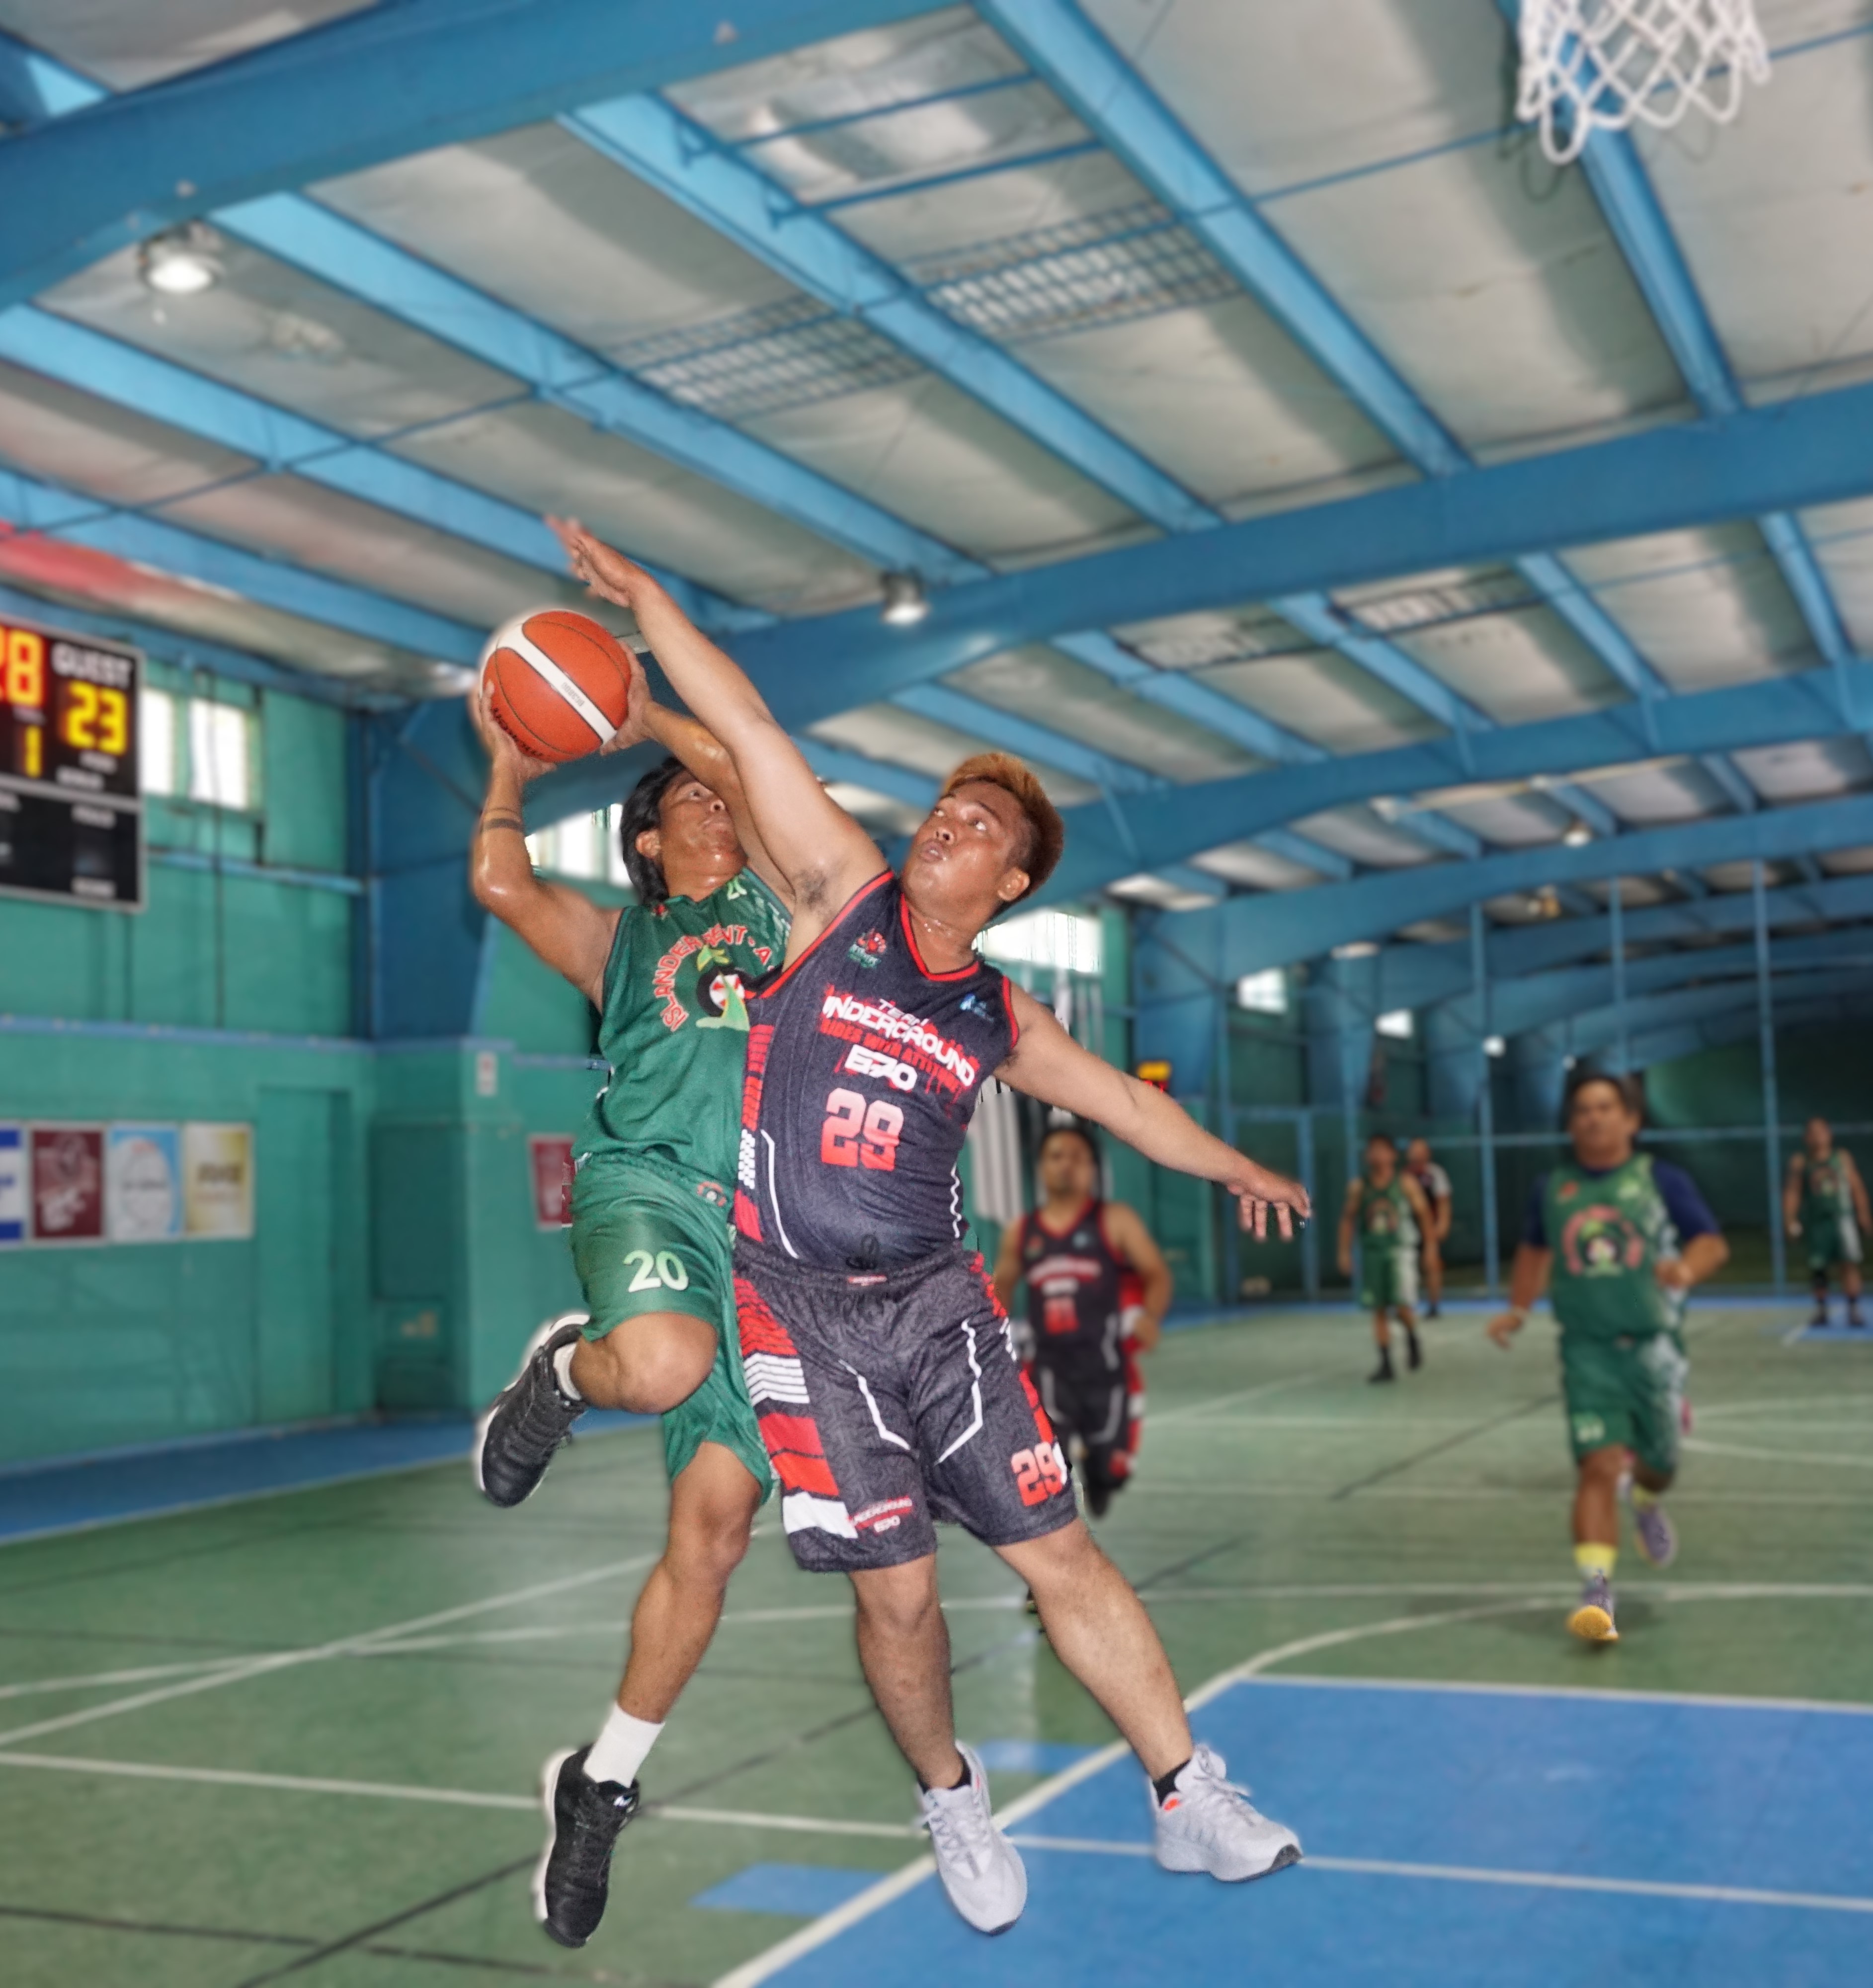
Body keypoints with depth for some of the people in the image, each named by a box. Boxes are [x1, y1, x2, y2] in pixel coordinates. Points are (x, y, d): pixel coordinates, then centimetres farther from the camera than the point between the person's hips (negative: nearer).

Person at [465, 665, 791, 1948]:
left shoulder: (772, 906, 25)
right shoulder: (616, 939, 22)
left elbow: (748, 771, 13)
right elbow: (502, 884, 5)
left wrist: (641, 714, 22)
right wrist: (509, 767, 15)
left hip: (765, 1228, 2)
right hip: (648, 1182, -2)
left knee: (715, 1527, -3)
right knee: (663, 1360, -40)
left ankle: (604, 1784, 13)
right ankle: (564, 1373, -2)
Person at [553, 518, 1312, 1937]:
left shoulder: (996, 1018, 10)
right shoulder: (846, 895, 2)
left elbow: (1116, 1096, 27)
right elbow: (746, 727, -2)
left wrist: (1234, 1166, 37)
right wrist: (639, 595, -2)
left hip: (938, 1302, 3)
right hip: (805, 1314, -2)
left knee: (1059, 1554, 2)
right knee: (897, 1592, 0)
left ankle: (1190, 1797, 14)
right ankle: (953, 1803, 25)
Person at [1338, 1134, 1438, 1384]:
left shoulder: (1406, 1182, -2)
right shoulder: (1358, 1185, 2)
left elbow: (1424, 1213, 2)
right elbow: (1348, 1218, 7)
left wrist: (1430, 1246, 0)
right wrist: (1345, 1253, 3)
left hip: (1401, 1250, -2)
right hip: (1372, 1252, 2)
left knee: (1403, 1305, -15)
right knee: (1378, 1310, 3)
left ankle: (1412, 1339, 17)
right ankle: (1385, 1364, 10)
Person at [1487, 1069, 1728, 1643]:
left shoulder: (1661, 1180, -2)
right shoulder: (1551, 1189, 6)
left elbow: (1713, 1244, -3)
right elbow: (1534, 1251, 23)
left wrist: (1686, 1269, -24)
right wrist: (1518, 1308, 11)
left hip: (1653, 1343, 0)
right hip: (1587, 1349, 0)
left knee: (1658, 1463, 16)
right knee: (1599, 1466, -14)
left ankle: (1647, 1505, 52)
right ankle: (1596, 1591, -16)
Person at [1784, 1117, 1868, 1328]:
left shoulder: (1842, 1157, 8)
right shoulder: (1800, 1162, 4)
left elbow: (1857, 1186, 10)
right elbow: (1791, 1192, 1)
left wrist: (1863, 1215, 7)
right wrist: (1789, 1219, -7)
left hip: (1843, 1217, 0)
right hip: (1816, 1221, 0)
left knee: (1849, 1263, -12)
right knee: (1818, 1269, 5)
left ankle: (1853, 1311, -10)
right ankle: (1821, 1310, 21)